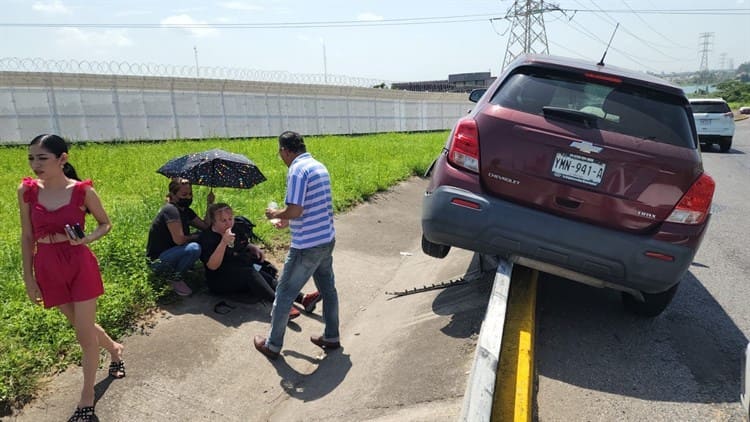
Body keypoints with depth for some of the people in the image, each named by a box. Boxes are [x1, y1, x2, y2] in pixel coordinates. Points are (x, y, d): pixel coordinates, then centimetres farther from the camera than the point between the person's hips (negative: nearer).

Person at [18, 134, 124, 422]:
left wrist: (87, 239, -19)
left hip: (80, 266, -3)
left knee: (84, 334, 3)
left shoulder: (82, 191, -12)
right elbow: (27, 237, 3)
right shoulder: (26, 191, -4)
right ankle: (114, 349, 49)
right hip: (48, 270, 4)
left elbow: (105, 224, 2)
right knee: (82, 326, 19)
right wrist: (28, 277, 3)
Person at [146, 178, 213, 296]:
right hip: (157, 261, -9)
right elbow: (179, 239, -28)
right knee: (194, 248, -32)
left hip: (170, 253, 9)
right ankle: (175, 278, -7)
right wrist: (195, 237, -10)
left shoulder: (186, 211, 7)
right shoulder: (170, 210, -21)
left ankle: (178, 269, 10)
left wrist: (210, 205, -3)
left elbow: (206, 227, 2)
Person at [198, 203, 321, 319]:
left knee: (268, 278, -19)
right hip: (221, 281, -7)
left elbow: (245, 245, 32)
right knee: (250, 273, -32)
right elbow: (212, 266, -22)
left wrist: (255, 248, 9)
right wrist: (223, 242, -31)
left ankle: (302, 299, -35)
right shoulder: (207, 238, -9)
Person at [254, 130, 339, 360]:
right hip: (327, 240, 9)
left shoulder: (297, 170, -18)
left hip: (307, 246, -9)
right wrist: (288, 221, 21)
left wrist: (276, 213, -4)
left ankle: (273, 345, 20)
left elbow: (294, 210, -24)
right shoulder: (319, 166, 11)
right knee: (328, 288, 19)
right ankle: (331, 337, 33)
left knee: (284, 294, 6)